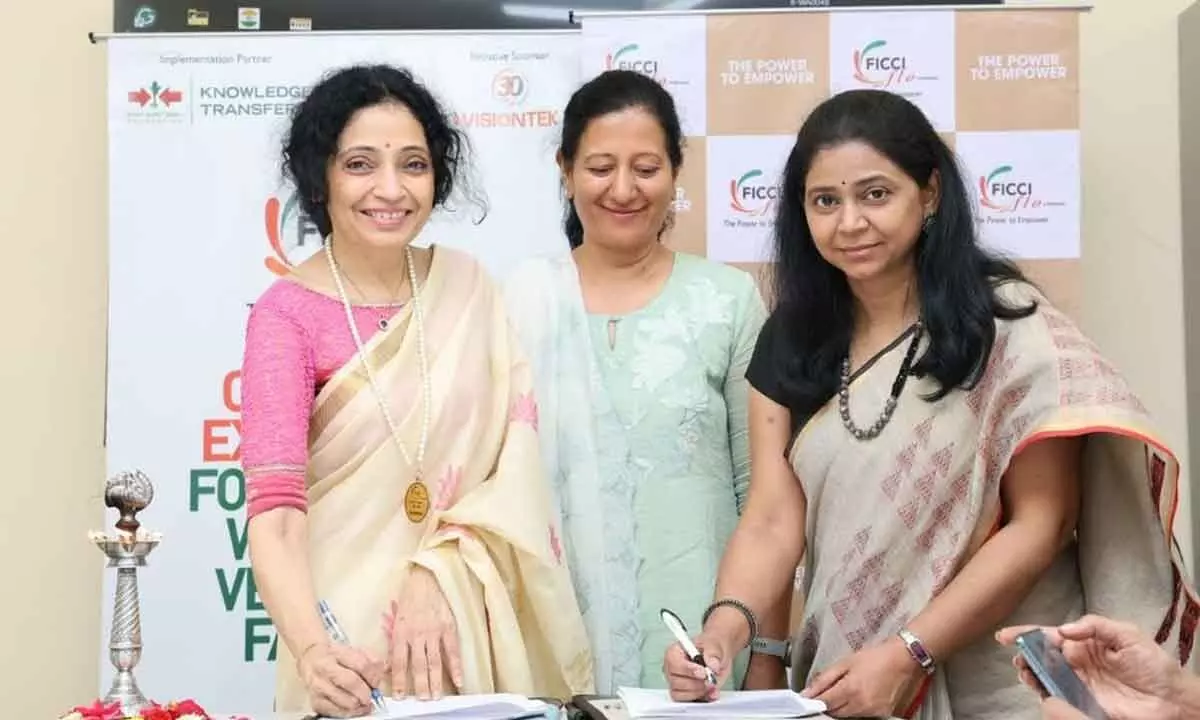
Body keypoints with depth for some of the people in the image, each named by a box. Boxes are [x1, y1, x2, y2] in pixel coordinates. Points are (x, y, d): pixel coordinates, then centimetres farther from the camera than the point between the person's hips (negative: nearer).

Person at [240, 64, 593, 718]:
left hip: (477, 622, 3)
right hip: (352, 626, -3)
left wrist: (438, 576, -19)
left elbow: (513, 442, -4)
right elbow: (275, 510, -21)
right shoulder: (288, 315, -11)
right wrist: (312, 652, -37)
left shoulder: (467, 286, 1)